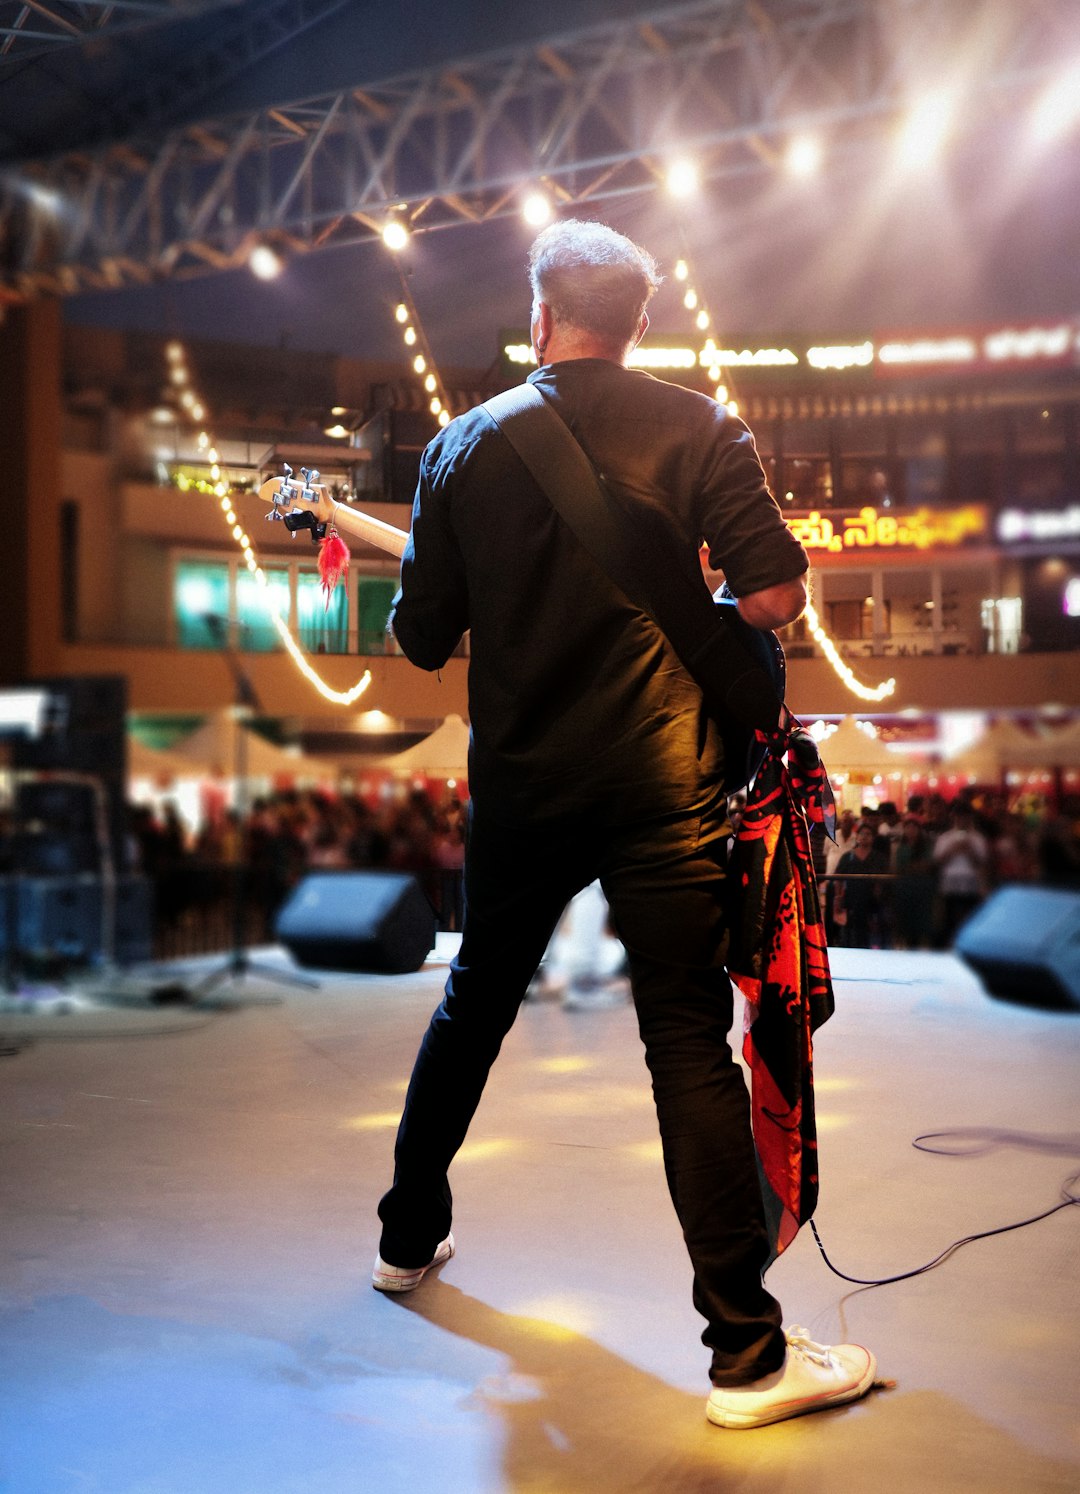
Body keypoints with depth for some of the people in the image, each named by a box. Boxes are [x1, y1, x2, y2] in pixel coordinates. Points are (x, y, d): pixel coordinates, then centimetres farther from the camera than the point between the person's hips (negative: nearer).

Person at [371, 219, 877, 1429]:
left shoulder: (464, 446, 5)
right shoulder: (697, 427, -1)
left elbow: (424, 638, 6)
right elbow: (778, 594, -8)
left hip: (518, 787, 3)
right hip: (662, 787, -3)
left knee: (472, 1007, 21)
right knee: (689, 1046, -1)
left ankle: (408, 1237, 37)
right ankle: (749, 1352, 0)